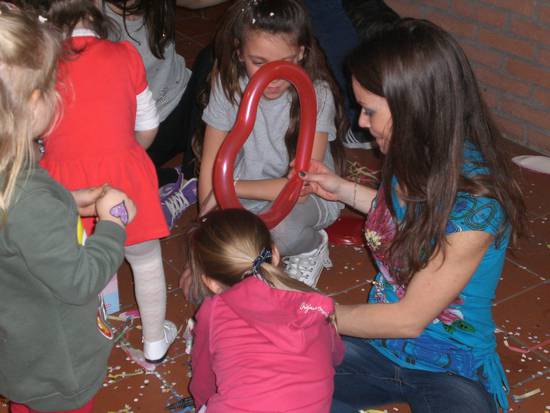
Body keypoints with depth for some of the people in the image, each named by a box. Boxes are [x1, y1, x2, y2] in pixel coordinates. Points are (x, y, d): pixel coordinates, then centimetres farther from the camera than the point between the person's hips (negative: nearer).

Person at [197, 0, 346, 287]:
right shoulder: (229, 85, -13)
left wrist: (231, 187, -24)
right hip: (247, 196, 3)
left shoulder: (316, 94, -23)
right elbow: (211, 166, -10)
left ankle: (313, 246, -3)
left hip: (306, 198, -3)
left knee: (280, 225, -39)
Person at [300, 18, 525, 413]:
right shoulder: (412, 162, -6)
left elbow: (409, 319, -19)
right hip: (380, 345, 7)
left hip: (451, 371, -6)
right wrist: (343, 189, 12)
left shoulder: (476, 202, -26)